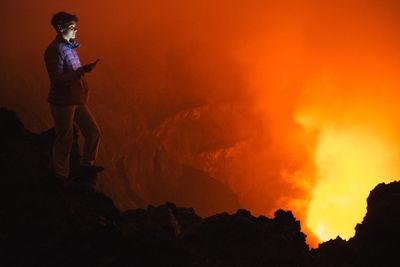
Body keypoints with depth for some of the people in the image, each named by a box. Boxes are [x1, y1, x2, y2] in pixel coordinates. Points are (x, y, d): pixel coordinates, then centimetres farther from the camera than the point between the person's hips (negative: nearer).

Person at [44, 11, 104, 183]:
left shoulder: (69, 46, 9)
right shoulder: (54, 50, -19)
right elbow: (58, 79, -25)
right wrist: (82, 71, -30)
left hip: (76, 100, 9)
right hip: (62, 102, -9)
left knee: (93, 132, 12)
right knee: (65, 139, 4)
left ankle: (86, 165, 29)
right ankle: (61, 175, 21)